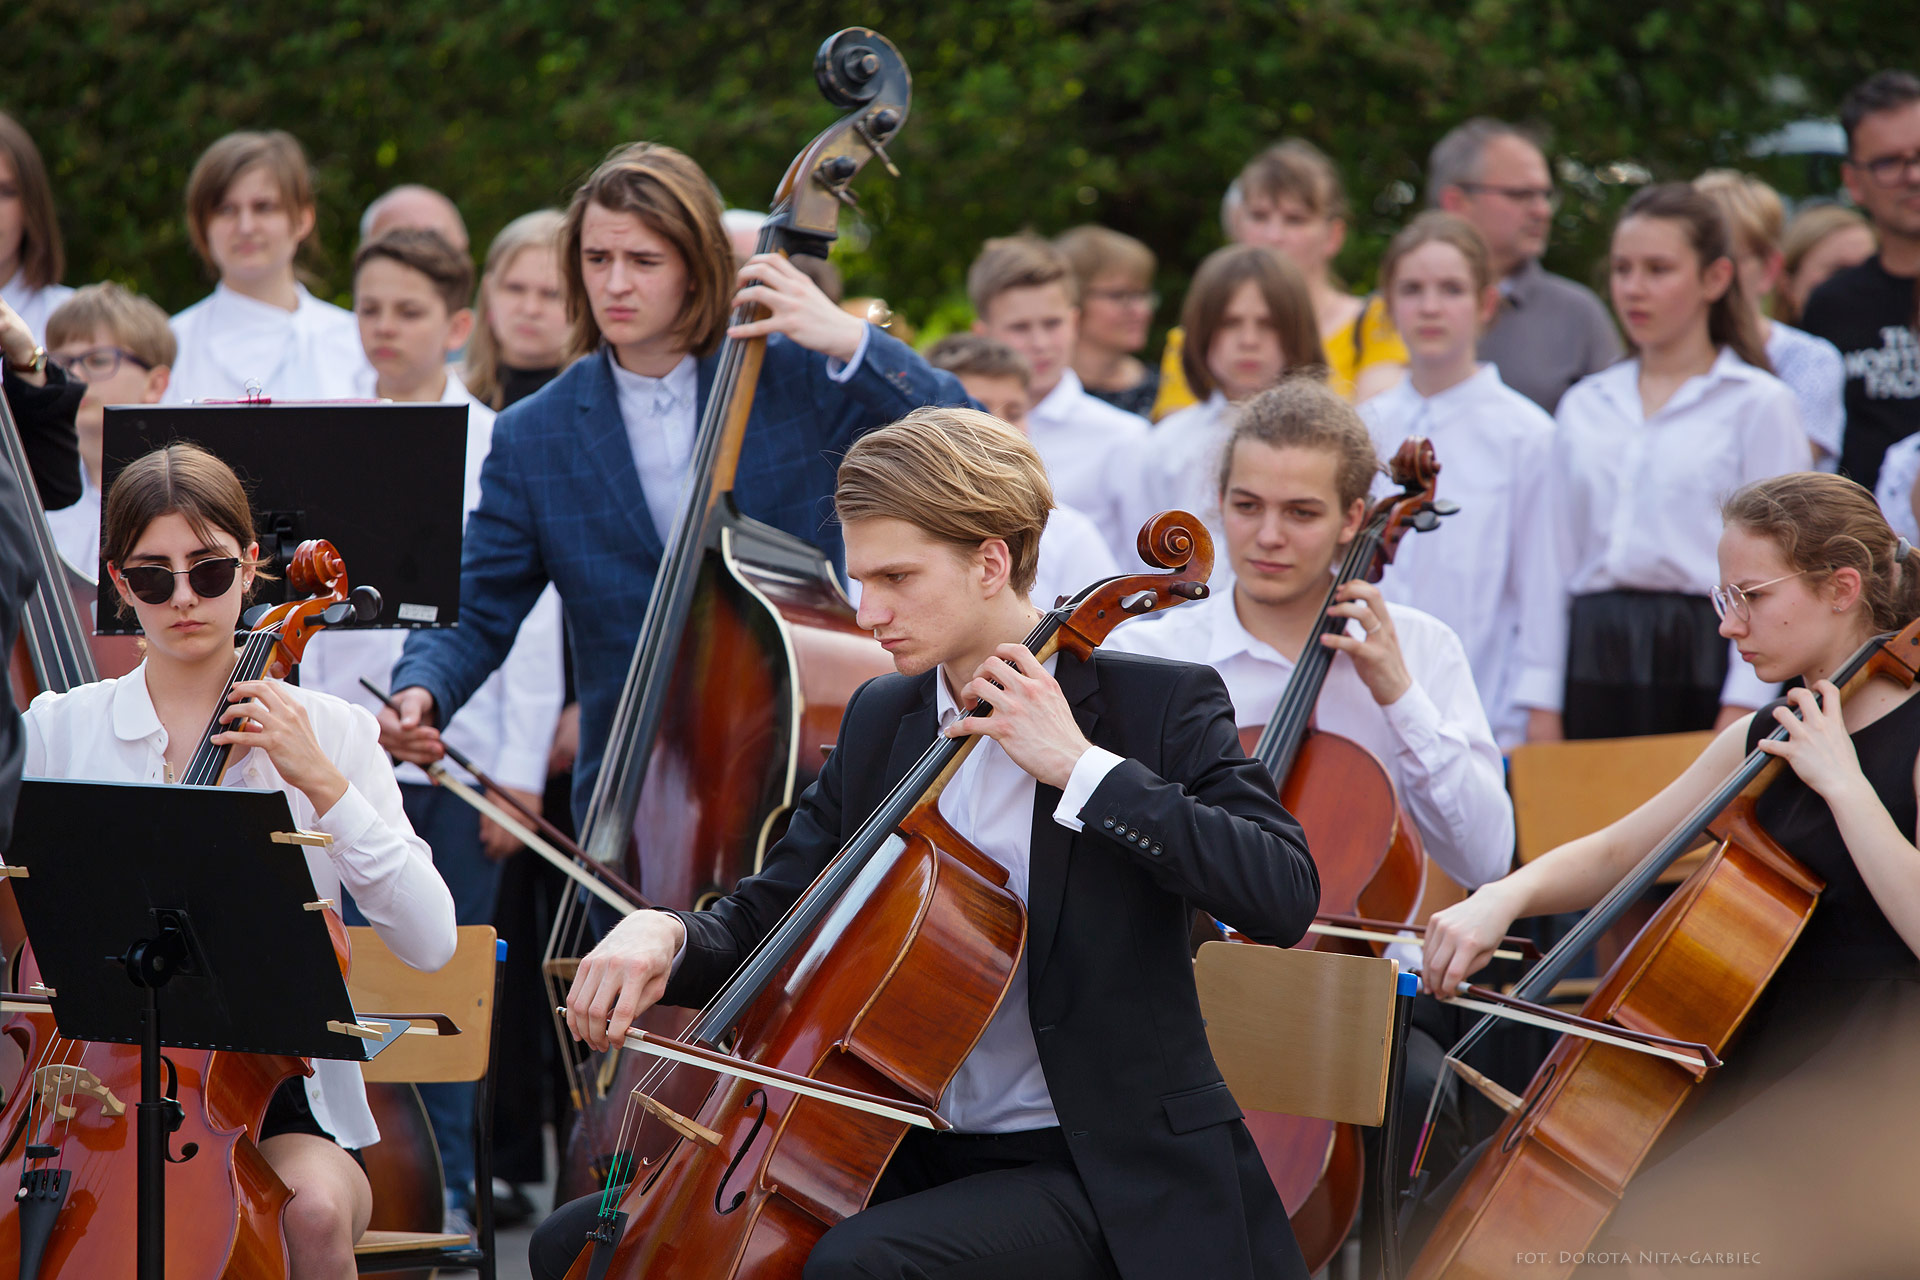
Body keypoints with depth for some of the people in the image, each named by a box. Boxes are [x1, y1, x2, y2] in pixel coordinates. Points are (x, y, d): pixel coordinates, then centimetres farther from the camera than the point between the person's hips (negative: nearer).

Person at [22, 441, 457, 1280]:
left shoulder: (331, 732, 5)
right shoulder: (58, 729, 8)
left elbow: (429, 942, -4)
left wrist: (323, 784, -11)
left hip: (275, 1087, 0)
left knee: (315, 1208, -31)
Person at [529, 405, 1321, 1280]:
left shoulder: (1158, 706, -8)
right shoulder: (880, 721, 11)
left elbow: (1285, 896, -22)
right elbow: (764, 920, 14)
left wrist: (1080, 768, -23)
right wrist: (663, 937, -10)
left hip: (1107, 1181, -7)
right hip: (912, 1154, 7)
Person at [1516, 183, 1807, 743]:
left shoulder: (1758, 404, 1)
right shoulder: (1583, 407, 15)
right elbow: (1552, 556, 13)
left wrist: (1741, 707, -12)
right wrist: (1542, 701, 7)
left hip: (1700, 657, -4)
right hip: (1596, 665, 4)